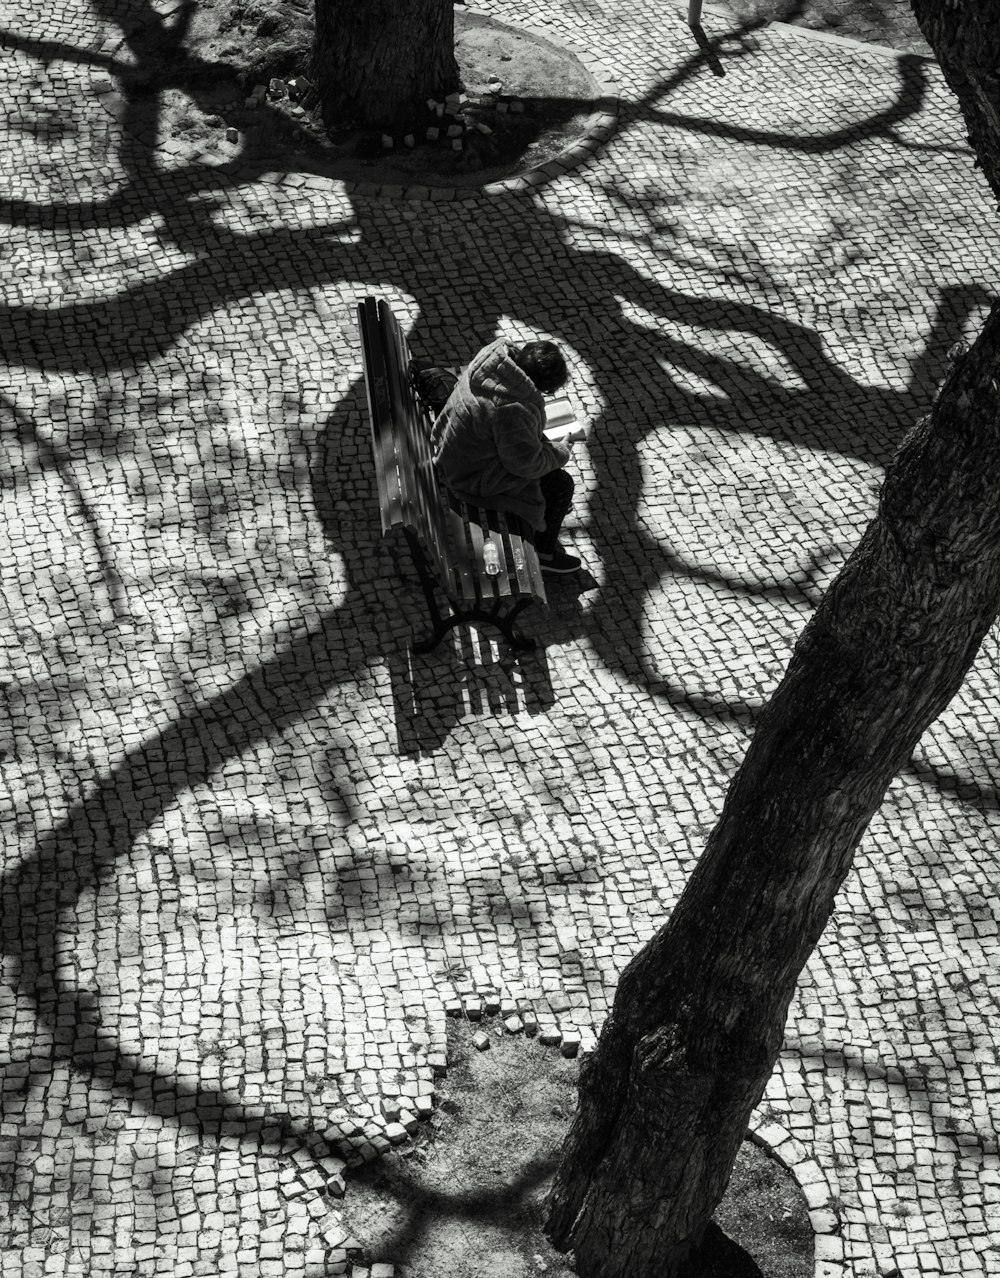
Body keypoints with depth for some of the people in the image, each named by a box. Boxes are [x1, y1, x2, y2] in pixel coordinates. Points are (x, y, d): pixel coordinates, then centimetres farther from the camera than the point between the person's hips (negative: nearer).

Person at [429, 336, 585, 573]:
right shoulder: (514, 411, -39)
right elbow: (527, 463, -25)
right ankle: (544, 553, 20)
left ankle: (552, 506, 49)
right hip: (475, 478, -9)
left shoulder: (497, 353, -13)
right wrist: (561, 451, -8)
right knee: (561, 485, 0)